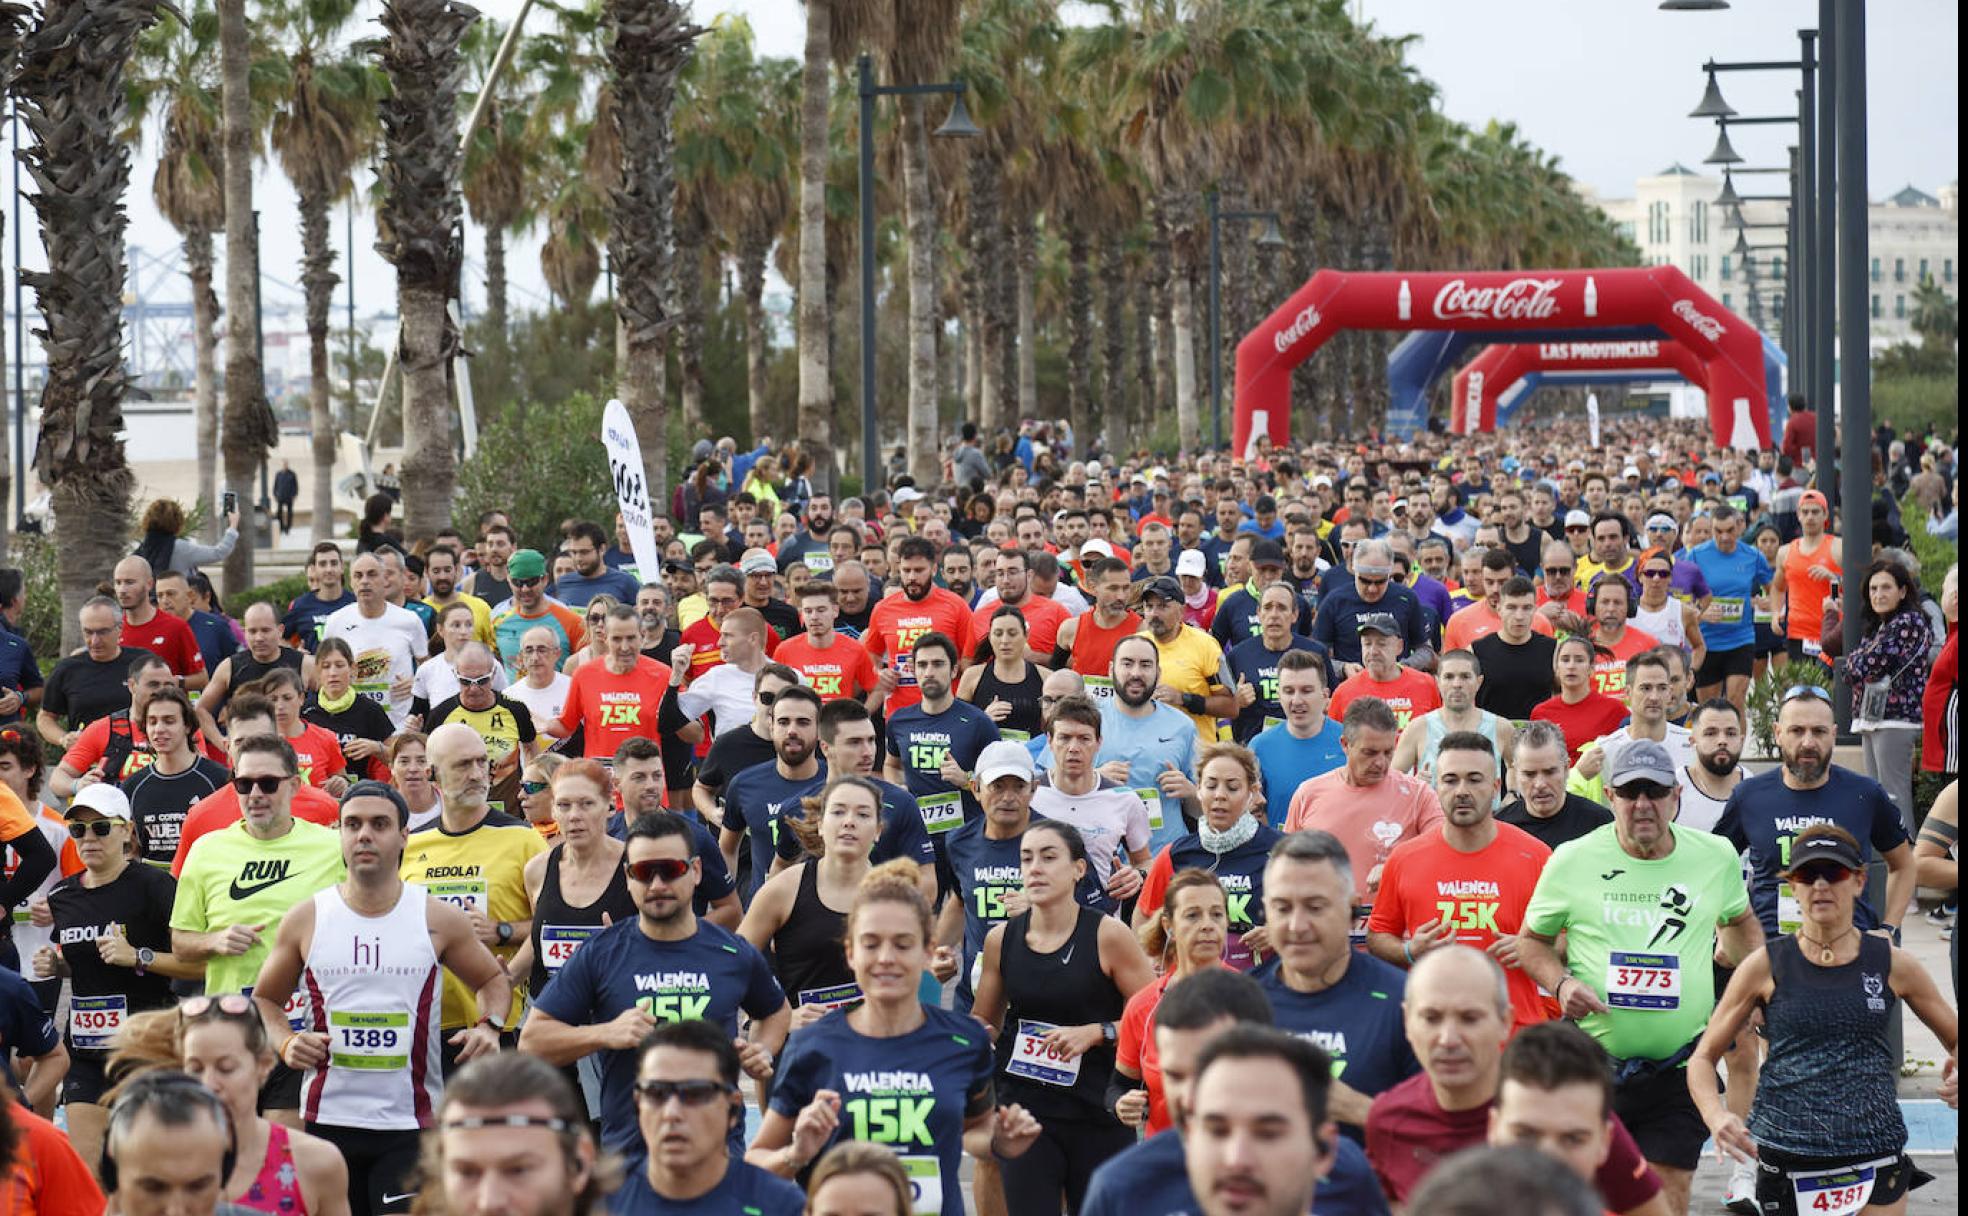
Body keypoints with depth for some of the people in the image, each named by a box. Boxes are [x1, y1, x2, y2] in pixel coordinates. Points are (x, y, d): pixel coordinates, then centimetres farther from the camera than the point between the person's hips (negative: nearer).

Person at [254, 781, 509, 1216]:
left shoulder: (439, 920, 1)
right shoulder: (305, 919, 3)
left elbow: (494, 981, 16)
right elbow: (264, 999, 15)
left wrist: (488, 1026, -4)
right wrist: (284, 1043, -5)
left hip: (412, 1125, -2)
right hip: (327, 1119, 2)